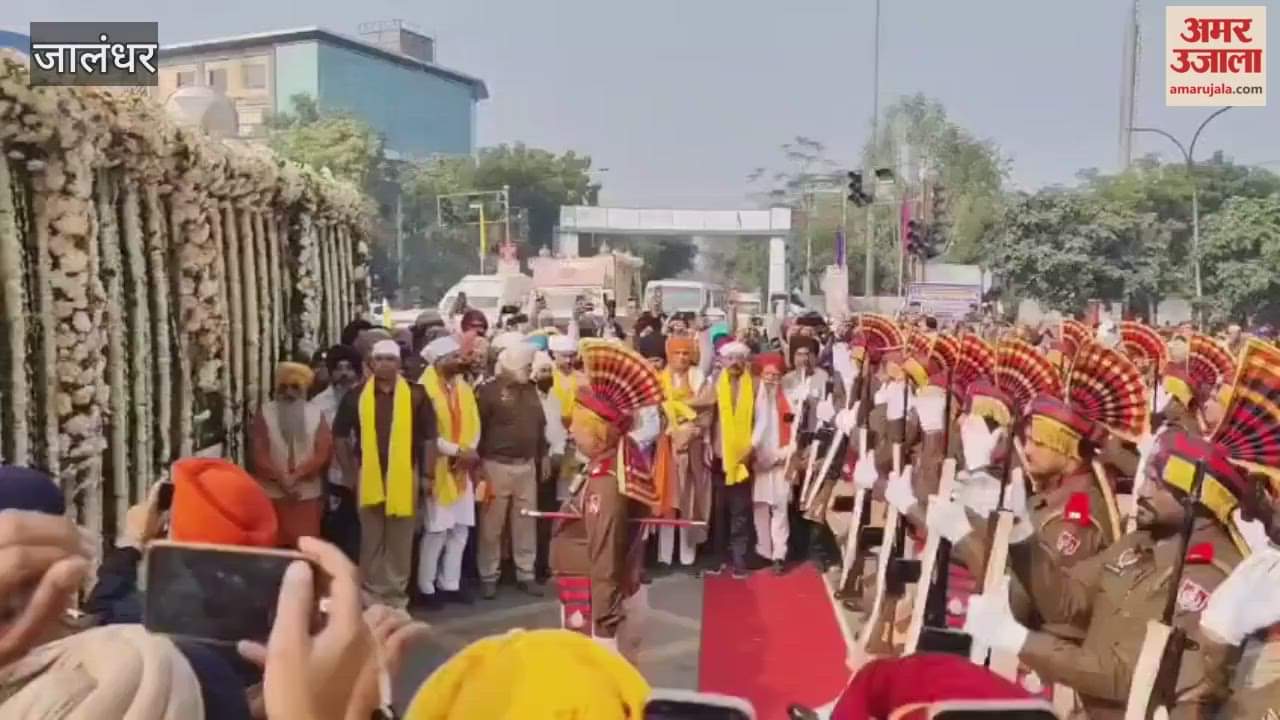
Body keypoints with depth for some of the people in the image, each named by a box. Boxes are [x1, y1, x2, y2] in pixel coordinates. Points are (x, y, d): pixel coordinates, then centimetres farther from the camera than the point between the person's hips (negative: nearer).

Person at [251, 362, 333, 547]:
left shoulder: (316, 414, 4)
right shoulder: (264, 412, 3)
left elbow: (323, 451, -2)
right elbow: (259, 452, -2)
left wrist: (297, 475, -12)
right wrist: (280, 478, -11)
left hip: (307, 494, 0)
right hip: (272, 494, 0)